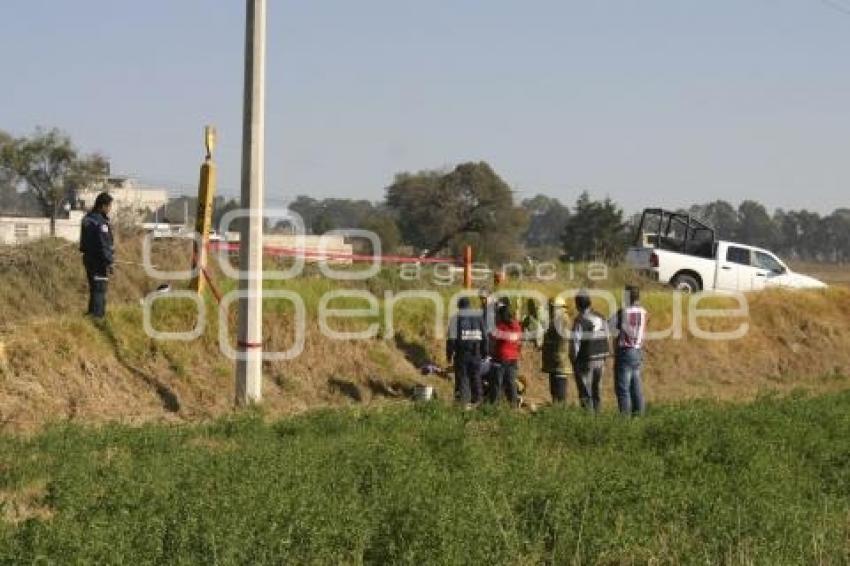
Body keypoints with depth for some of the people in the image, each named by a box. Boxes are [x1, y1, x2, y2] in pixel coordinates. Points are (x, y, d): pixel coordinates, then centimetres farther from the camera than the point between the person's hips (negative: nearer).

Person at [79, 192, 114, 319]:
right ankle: (97, 315, -7)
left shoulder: (87, 218, 11)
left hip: (89, 258, 9)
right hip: (99, 261, -9)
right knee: (100, 289, -6)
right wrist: (108, 262, -17)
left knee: (94, 289, 17)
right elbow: (103, 244, -21)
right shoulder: (101, 222, -19)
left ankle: (92, 314, 23)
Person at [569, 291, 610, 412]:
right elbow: (606, 339, 10)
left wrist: (573, 360, -4)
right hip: (600, 360, 6)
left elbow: (575, 343, -15)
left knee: (585, 393, 0)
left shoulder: (579, 320, -15)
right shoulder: (601, 318, 6)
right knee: (596, 391, 16)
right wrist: (604, 358, 16)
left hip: (585, 361, -6)